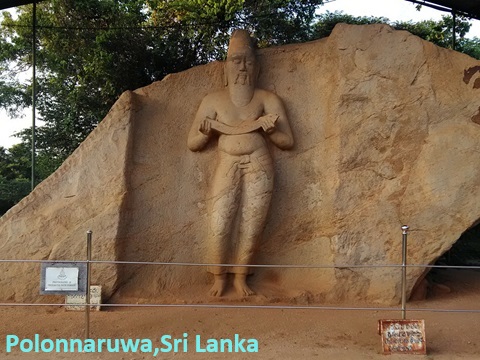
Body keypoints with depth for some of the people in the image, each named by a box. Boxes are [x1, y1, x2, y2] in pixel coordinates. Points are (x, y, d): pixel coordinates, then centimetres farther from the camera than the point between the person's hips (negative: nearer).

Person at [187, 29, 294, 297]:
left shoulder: (267, 100, 9)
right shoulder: (214, 100, 10)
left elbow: (288, 141, 6)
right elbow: (193, 144, 10)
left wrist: (267, 129, -9)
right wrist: (208, 131, -7)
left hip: (259, 166, 0)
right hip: (227, 167, 0)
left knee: (252, 226, -3)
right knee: (219, 225, -11)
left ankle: (241, 277, 13)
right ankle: (219, 277, 9)